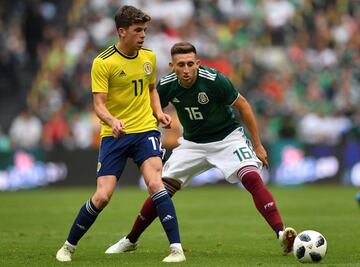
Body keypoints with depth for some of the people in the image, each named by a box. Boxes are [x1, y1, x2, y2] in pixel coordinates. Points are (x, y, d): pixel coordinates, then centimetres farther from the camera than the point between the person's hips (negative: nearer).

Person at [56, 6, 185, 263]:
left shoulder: (149, 56, 6)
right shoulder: (103, 62, -9)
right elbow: (99, 104, -13)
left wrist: (158, 112, 4)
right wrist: (112, 121, -34)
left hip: (145, 129, 2)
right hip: (114, 135, -2)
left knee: (155, 182, -21)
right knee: (102, 196, -7)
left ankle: (177, 248, -21)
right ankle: (69, 246, 15)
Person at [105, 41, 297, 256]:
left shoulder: (214, 80, -25)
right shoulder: (167, 86, -14)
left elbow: (243, 106, -13)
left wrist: (258, 145, -10)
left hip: (227, 137, -4)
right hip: (193, 143, 4)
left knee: (252, 178, -28)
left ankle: (281, 234, -33)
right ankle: (131, 240, 19)